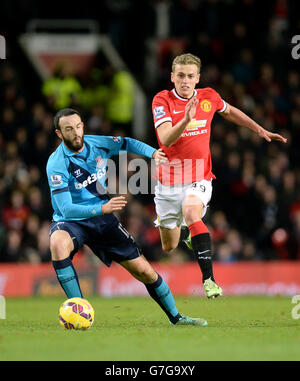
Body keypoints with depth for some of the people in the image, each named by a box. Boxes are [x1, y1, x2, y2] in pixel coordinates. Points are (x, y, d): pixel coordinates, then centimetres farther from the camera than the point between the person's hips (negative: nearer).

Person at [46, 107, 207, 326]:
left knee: (145, 272, 1)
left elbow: (127, 143, 17)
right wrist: (102, 208, -41)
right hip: (70, 220, -4)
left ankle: (176, 318, 24)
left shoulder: (98, 144, -6)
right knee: (58, 243, -40)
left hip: (102, 219, 4)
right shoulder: (57, 164, -22)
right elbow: (66, 209, -29)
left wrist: (152, 152, 1)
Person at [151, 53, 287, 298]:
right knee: (169, 247, 11)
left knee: (191, 211, -34)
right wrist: (186, 119, -42)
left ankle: (209, 279, -37)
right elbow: (166, 139, -25)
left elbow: (229, 112, 23)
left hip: (199, 179, 0)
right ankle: (184, 229, 50)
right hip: (168, 181, 0)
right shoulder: (162, 100, -11)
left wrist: (260, 130, 26)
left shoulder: (209, 97, -1)